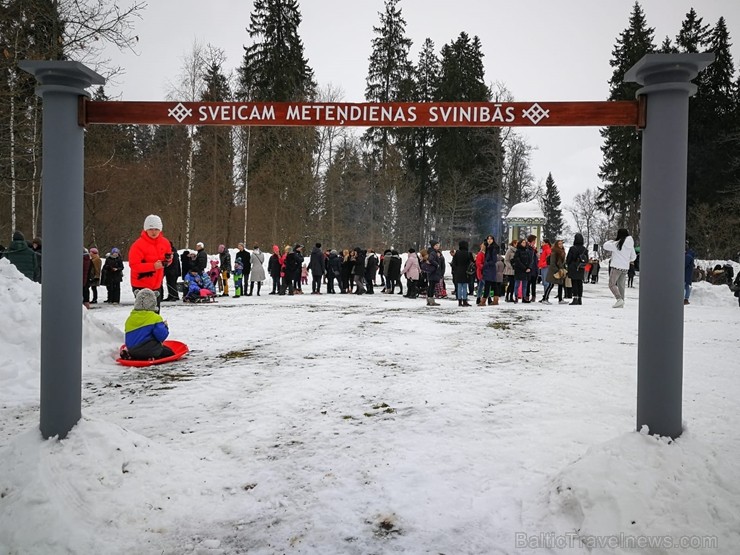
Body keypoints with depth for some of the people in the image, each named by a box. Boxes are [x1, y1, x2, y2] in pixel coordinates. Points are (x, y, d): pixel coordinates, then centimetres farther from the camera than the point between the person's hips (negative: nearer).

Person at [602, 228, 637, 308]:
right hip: (625, 268, 7)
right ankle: (621, 303, 15)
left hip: (616, 267, -7)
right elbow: (633, 256, 18)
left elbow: (605, 246, -9)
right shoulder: (630, 245, 8)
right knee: (621, 285, 14)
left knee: (612, 284, -5)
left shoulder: (617, 244, -14)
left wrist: (611, 241, 9)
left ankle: (619, 299, -22)